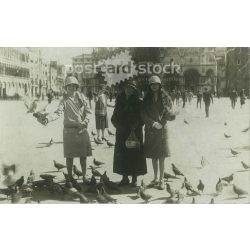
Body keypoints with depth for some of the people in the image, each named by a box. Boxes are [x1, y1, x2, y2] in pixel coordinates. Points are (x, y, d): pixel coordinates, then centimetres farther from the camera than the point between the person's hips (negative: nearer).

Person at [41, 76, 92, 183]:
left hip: (82, 130, 3)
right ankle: (70, 176, 17)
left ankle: (84, 176, 20)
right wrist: (47, 118, -37)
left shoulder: (81, 97, 6)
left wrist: (85, 122, -10)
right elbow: (58, 112, -19)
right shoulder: (64, 100, -3)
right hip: (69, 131, -2)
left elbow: (87, 112, 9)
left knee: (83, 155, 7)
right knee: (69, 156, 2)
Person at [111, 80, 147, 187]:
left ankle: (134, 178, 8)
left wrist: (134, 126, -15)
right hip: (122, 132, 3)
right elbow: (114, 117, 9)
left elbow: (141, 118, -3)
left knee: (135, 154, -2)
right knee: (122, 154, 3)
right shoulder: (120, 101, 8)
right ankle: (125, 177, 14)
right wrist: (119, 126, -5)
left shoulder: (138, 102, -1)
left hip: (135, 132, -3)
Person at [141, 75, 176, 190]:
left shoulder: (165, 97, 1)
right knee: (153, 156, 8)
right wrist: (153, 123, -14)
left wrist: (159, 122, -19)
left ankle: (161, 180, 5)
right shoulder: (147, 98, 7)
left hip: (162, 129, -2)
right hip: (150, 130, 2)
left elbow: (168, 114, -2)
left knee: (161, 156, -4)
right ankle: (155, 178, 21)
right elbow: (143, 114, -1)